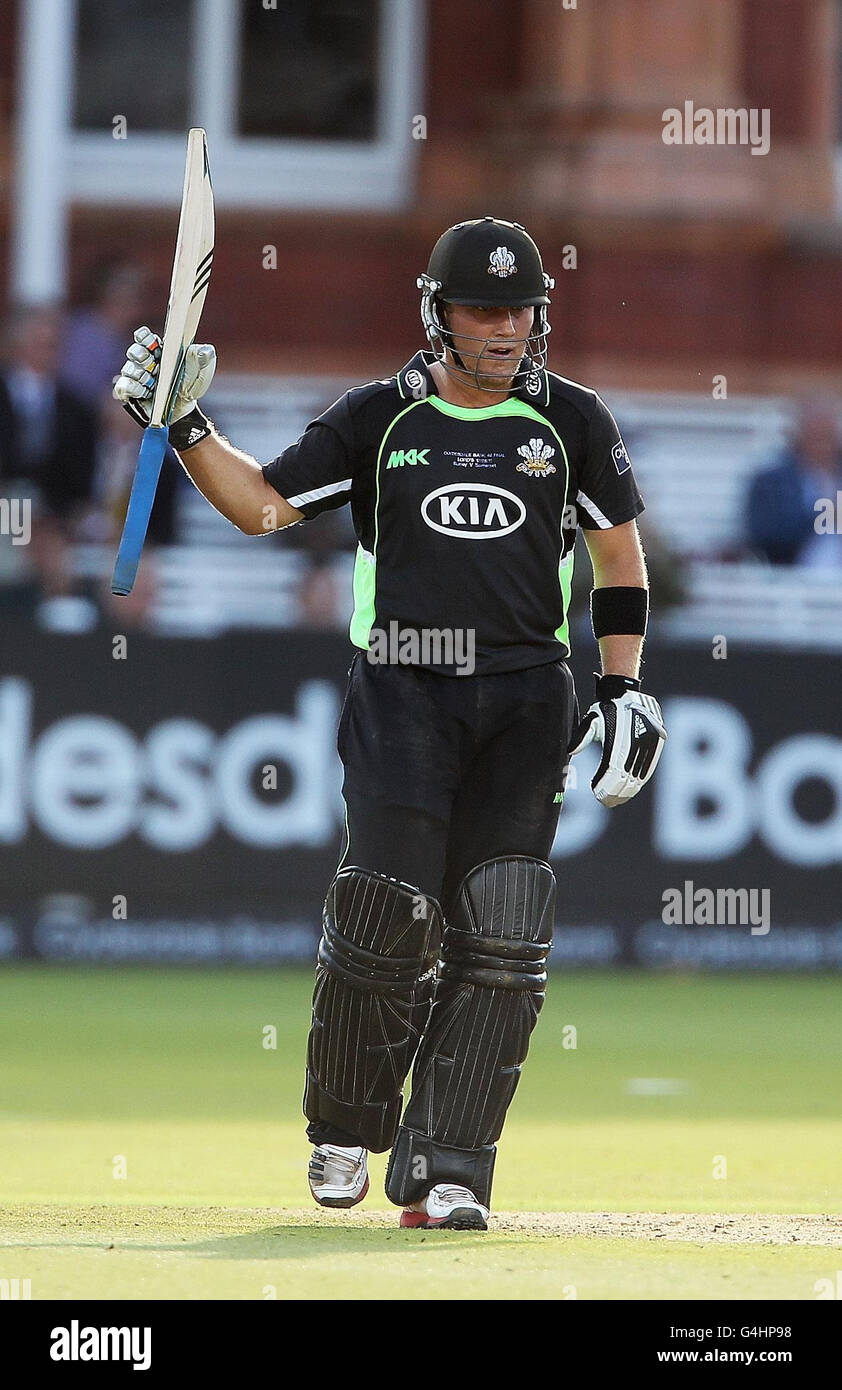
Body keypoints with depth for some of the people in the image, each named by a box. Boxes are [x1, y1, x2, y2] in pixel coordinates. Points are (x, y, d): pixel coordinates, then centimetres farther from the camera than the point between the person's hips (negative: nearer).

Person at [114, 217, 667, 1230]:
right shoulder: (379, 420, 7)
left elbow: (620, 553, 16)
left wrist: (624, 688, 8)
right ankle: (345, 1131, 10)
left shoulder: (571, 422, 9)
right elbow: (261, 503, 7)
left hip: (525, 698, 1)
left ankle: (442, 1173, -6)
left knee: (498, 935, -9)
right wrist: (184, 426, -8)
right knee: (388, 914, -14)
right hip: (402, 691, -1)